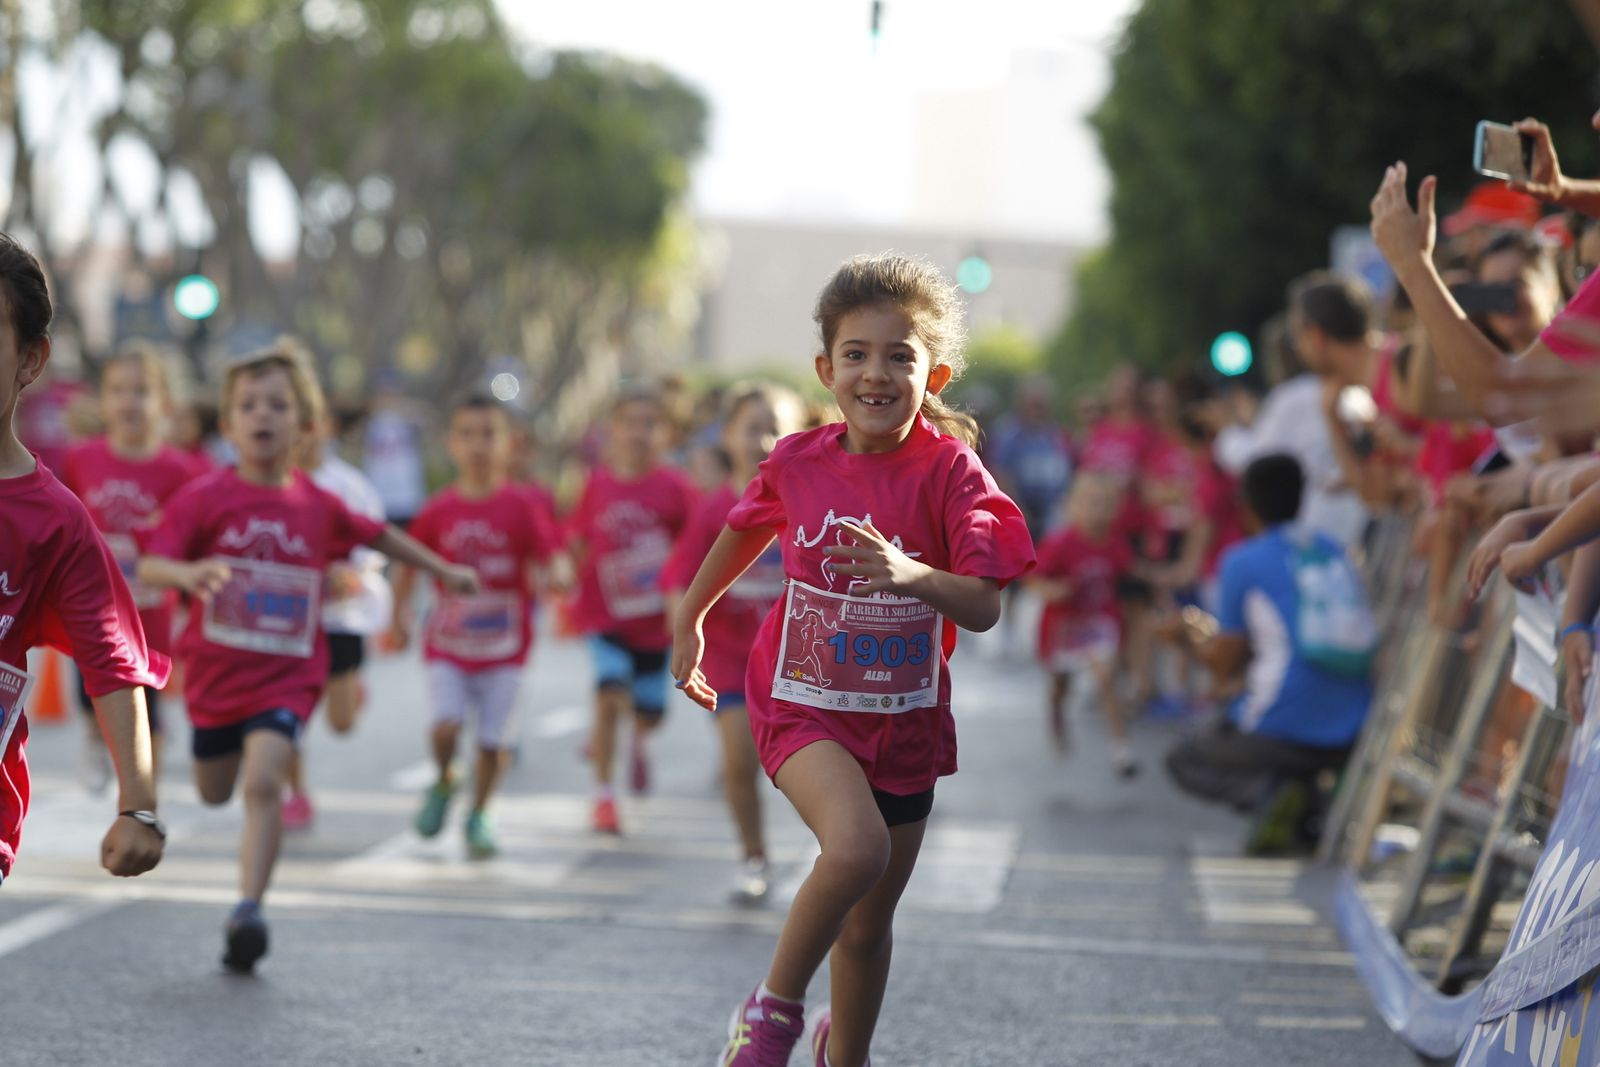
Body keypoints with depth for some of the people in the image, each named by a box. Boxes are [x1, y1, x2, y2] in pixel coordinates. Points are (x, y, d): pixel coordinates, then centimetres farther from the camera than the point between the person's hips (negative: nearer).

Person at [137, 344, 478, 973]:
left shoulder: (317, 506, -2)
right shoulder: (205, 498, -10)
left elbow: (378, 536, 18)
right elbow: (149, 566, -20)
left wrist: (445, 572, 27)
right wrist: (187, 573, -43)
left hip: (287, 677, -1)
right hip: (215, 671, 1)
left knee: (263, 782, -23)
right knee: (214, 794, 20)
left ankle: (249, 910, -26)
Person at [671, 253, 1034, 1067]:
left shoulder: (949, 470, -13)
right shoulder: (797, 463, -7)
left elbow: (984, 609, -21)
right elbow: (743, 533, 16)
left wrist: (911, 576, -41)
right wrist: (688, 620, 27)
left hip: (904, 720, 1)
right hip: (802, 702, -1)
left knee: (869, 924, 14)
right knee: (857, 845, -30)